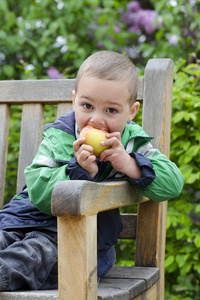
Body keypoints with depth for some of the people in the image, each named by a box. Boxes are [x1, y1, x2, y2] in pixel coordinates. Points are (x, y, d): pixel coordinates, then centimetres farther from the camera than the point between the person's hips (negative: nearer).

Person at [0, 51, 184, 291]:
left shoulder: (132, 143, 1)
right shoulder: (57, 138, -3)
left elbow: (173, 183, -8)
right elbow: (39, 192, -14)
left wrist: (129, 165, -23)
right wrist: (79, 170, -31)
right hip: (36, 216, 2)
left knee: (42, 251, -33)